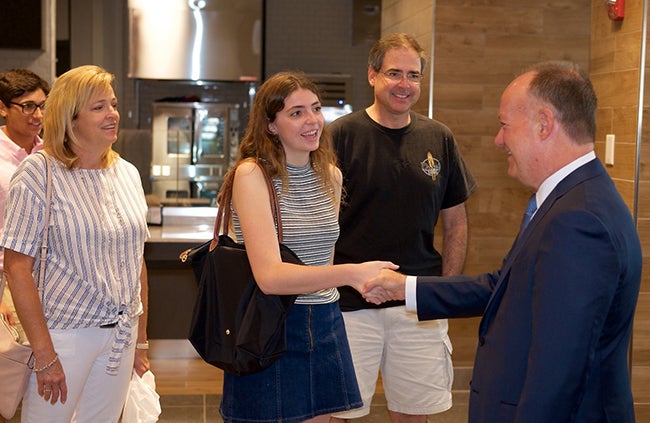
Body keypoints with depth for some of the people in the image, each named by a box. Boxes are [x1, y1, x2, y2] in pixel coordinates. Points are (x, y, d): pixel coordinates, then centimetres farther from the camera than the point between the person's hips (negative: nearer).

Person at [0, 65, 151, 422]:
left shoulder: (127, 174, 6)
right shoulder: (39, 172, -11)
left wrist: (140, 339, 13)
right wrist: (44, 354, -18)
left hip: (121, 335, 5)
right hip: (63, 335, -5)